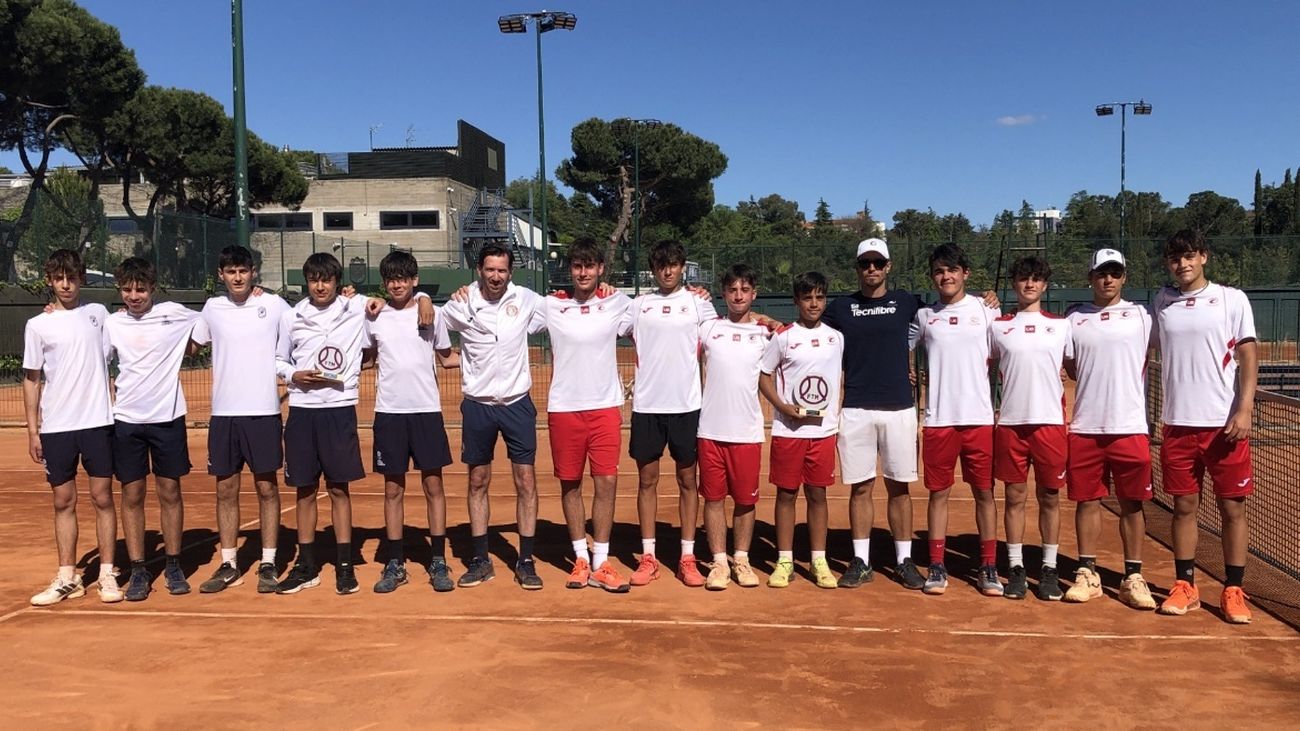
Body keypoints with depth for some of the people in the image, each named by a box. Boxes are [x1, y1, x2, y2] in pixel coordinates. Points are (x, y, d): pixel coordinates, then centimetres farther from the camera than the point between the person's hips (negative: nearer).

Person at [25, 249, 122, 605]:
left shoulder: (98, 313, 5)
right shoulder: (37, 325, 4)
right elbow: (31, 379, 6)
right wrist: (32, 430, 3)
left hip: (98, 422, 0)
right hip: (56, 428, 0)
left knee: (102, 498, 3)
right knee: (63, 502, 7)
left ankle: (107, 574, 10)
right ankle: (67, 578, 15)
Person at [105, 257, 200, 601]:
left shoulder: (174, 314, -2)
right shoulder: (112, 323, 4)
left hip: (168, 418, -1)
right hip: (127, 421, 1)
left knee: (170, 493, 6)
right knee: (132, 496, 5)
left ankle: (173, 567, 18)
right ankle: (138, 571, 14)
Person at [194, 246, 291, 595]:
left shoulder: (274, 305, -1)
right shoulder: (212, 308, 8)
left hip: (264, 411, -3)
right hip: (223, 413, 3)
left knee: (267, 488, 3)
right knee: (226, 490, 7)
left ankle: (268, 564, 12)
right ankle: (229, 565, 18)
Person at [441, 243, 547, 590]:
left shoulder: (527, 300, -4)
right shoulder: (461, 305, -4)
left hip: (517, 403, 0)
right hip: (477, 405, 1)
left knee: (526, 482, 0)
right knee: (478, 482, 8)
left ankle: (526, 561, 11)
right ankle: (480, 560, 19)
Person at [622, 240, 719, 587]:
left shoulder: (697, 302, 4)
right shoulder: (639, 304, 7)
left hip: (686, 404, -1)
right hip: (646, 405, 1)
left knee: (687, 480, 6)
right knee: (647, 479, 6)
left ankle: (687, 558, 14)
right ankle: (648, 557, 16)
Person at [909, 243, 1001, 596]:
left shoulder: (986, 310, 5)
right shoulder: (924, 316, 7)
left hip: (979, 417, 0)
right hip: (938, 419, 1)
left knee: (984, 492, 5)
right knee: (939, 492, 6)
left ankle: (988, 568, 15)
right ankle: (937, 567, 14)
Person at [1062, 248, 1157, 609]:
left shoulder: (1139, 316, 6)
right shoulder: (1074, 318, 8)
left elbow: (1150, 365, 10)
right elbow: (1072, 369, 10)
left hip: (1130, 426, -1)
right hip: (1085, 427, 1)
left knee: (1132, 503, 4)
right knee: (1087, 500, 6)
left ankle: (1133, 577, 14)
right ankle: (1087, 573, 16)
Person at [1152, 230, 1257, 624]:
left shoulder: (1232, 299, 1)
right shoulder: (1161, 302, 9)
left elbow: (1248, 356, -2)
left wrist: (1244, 409, -12)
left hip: (1225, 423, -2)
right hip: (1178, 424, 2)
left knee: (1233, 507, 3)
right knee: (1184, 507, 7)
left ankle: (1233, 591, 13)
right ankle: (1185, 586, 17)